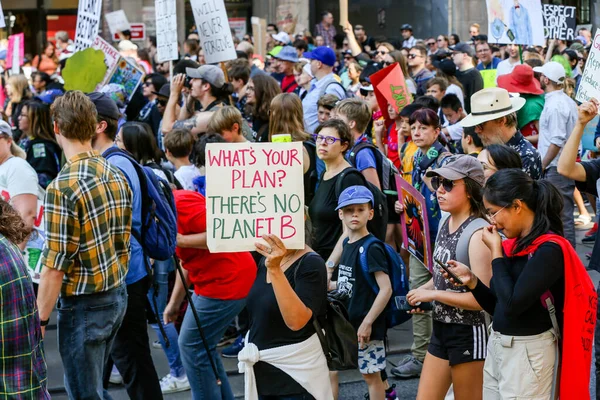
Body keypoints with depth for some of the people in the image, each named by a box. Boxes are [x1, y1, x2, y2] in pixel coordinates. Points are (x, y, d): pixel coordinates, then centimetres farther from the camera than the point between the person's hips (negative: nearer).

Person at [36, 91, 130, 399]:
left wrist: (40, 320, -11)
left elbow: (55, 267, -20)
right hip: (117, 295, 8)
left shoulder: (63, 188, -21)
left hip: (84, 305, -7)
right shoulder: (117, 177, 2)